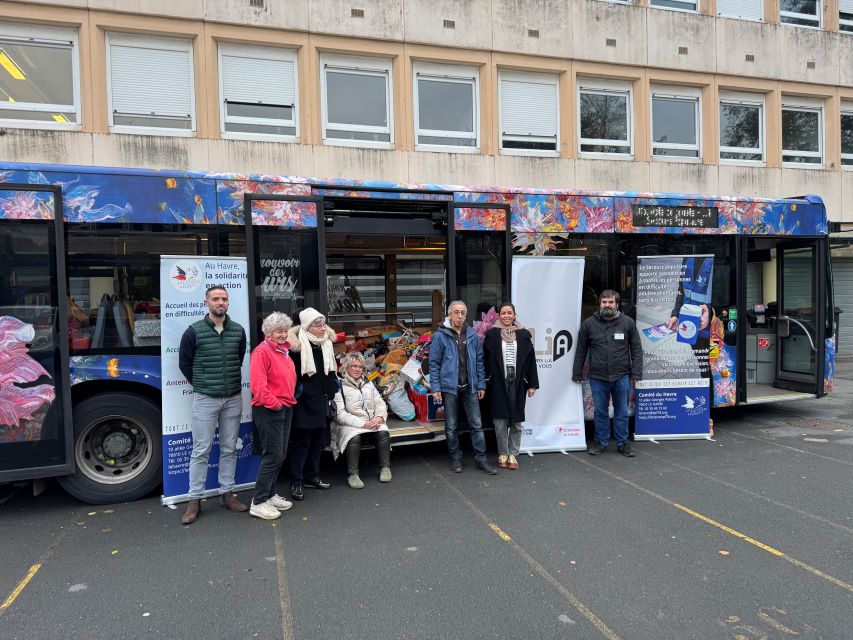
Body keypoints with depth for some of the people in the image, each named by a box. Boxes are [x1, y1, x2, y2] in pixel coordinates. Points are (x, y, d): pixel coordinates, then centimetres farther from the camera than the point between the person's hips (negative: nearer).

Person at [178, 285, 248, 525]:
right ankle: (194, 500, 11)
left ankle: (227, 493, 22)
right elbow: (184, 363, 3)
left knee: (229, 449, 10)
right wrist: (201, 385, 7)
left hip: (233, 399, 3)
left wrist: (230, 382, 12)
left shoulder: (238, 331, 4)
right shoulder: (194, 331, -5)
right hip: (205, 400, -3)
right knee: (201, 451, 1)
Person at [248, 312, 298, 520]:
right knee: (272, 456, -8)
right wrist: (274, 403, -17)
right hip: (268, 410, -9)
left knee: (280, 455, 14)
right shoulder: (262, 351, -14)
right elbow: (258, 385, -22)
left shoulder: (284, 351, 15)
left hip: (285, 409, 9)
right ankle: (259, 503, 2)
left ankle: (270, 495, 26)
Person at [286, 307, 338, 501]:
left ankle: (312, 476, 28)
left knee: (318, 440, 14)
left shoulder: (326, 344, 7)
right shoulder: (299, 346, -14)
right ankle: (296, 482, 9)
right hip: (303, 401, -7)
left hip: (320, 401, 7)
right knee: (301, 441, -1)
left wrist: (330, 393, 18)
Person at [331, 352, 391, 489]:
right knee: (354, 437, -35)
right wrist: (363, 424, -18)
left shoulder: (368, 383, 18)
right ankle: (352, 474, -23)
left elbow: (380, 403, 15)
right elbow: (340, 414, -11)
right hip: (350, 425, -4)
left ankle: (385, 467, -12)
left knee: (383, 432, -25)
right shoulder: (339, 386, -2)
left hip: (373, 422, 5)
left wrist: (379, 417, -9)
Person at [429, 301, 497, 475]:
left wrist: (481, 385, 7)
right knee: (451, 427, 8)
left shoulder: (472, 336, 4)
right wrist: (436, 388, -8)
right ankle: (455, 459, 23)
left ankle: (481, 459, 15)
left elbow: (479, 361, 10)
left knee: (477, 424, 5)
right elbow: (434, 363, -4)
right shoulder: (440, 336, -5)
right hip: (450, 387, -2)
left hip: (470, 387, 3)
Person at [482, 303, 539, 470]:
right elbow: (485, 360, 1)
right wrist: (484, 383, -4)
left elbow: (531, 360, 6)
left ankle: (513, 455, 18)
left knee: (516, 423, 6)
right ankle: (502, 455, 15)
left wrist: (532, 384, 3)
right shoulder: (491, 335, 1)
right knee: (500, 423, 2)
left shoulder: (524, 335, 5)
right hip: (498, 385, -1)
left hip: (518, 385, 1)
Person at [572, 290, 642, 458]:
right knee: (600, 412, 11)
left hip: (621, 377, 0)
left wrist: (636, 374, -3)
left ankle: (622, 443, 24)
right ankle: (601, 442, 24)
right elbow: (581, 351, 4)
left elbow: (636, 349, 3)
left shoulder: (628, 322, 1)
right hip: (597, 377, 0)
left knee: (622, 412, 10)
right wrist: (577, 374, 3)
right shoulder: (589, 323, 0)